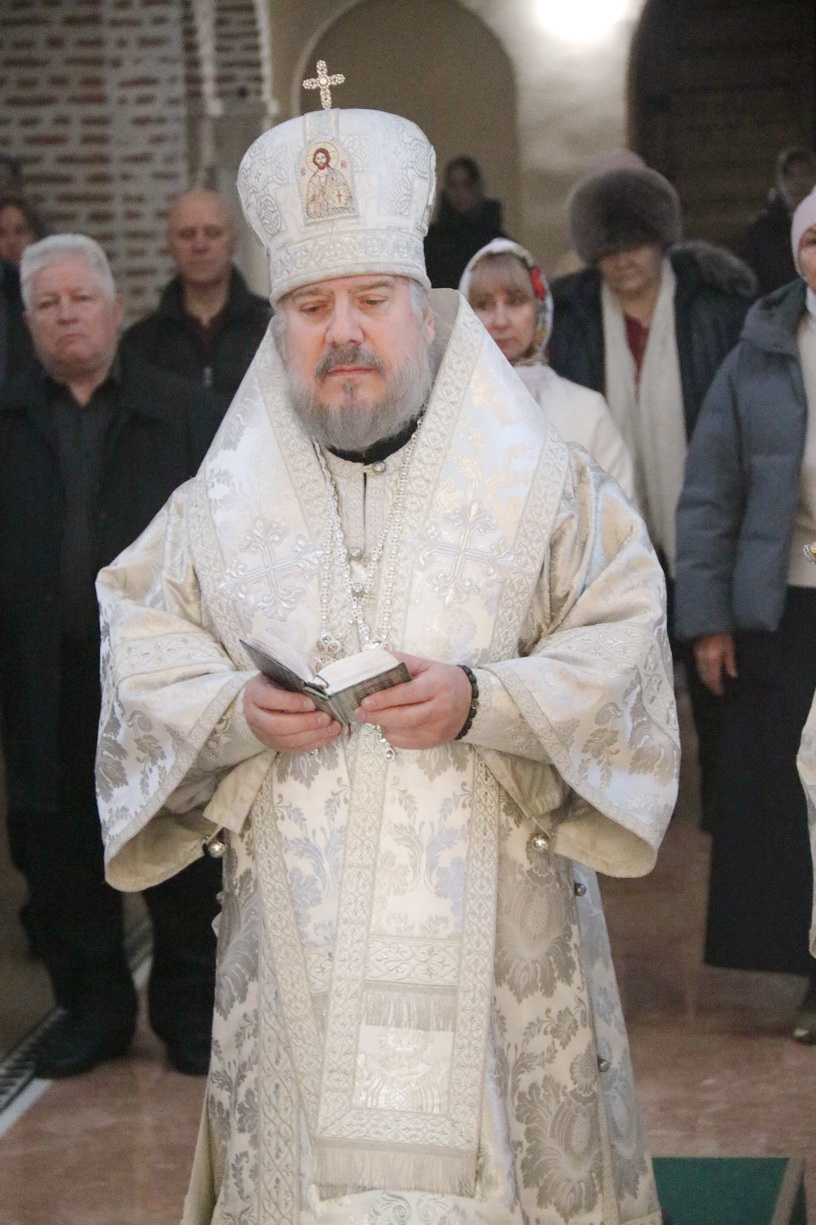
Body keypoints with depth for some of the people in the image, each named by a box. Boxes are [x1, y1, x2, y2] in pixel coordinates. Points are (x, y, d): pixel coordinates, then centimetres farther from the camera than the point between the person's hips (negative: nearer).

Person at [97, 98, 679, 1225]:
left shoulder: (539, 483, 2)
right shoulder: (222, 502, 9)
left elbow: (621, 655, -2)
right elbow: (144, 664, 8)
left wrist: (483, 701, -17)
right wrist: (237, 712, -12)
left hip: (494, 924, -1)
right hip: (296, 938, 2)